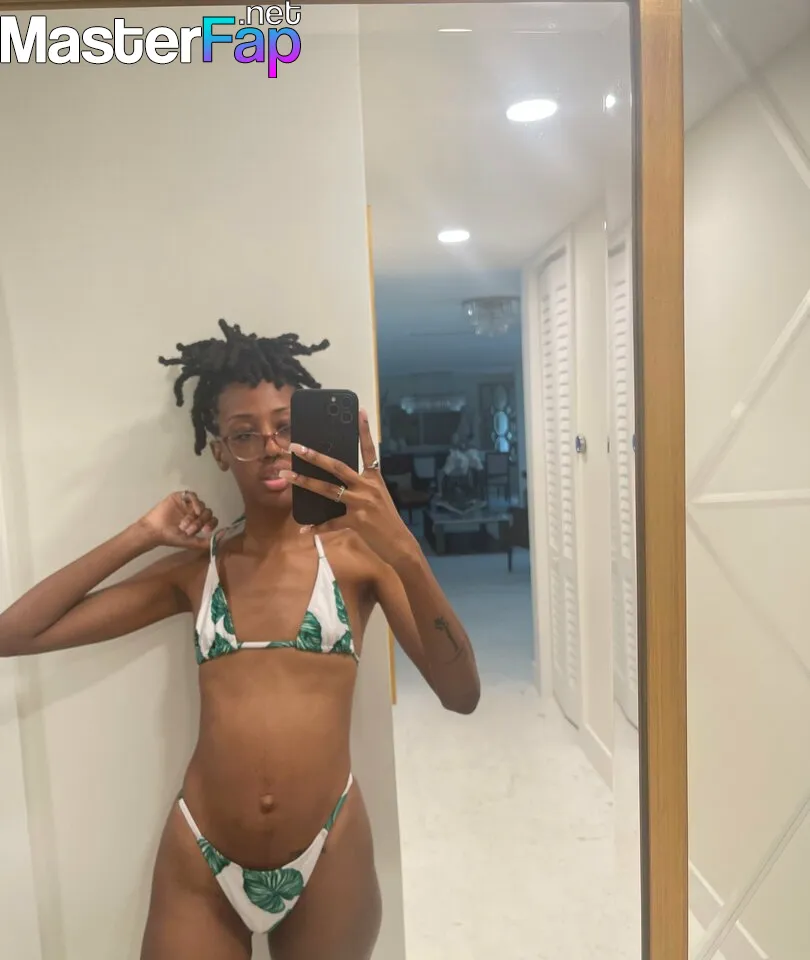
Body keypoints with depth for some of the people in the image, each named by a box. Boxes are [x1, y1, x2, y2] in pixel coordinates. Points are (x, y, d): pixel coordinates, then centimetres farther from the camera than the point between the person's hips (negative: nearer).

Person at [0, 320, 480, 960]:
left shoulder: (354, 550, -7)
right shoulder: (196, 568, 2)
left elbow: (461, 695, -15)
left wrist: (405, 551, -29)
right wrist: (140, 537, -6)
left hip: (329, 858, -1)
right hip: (198, 861, 2)